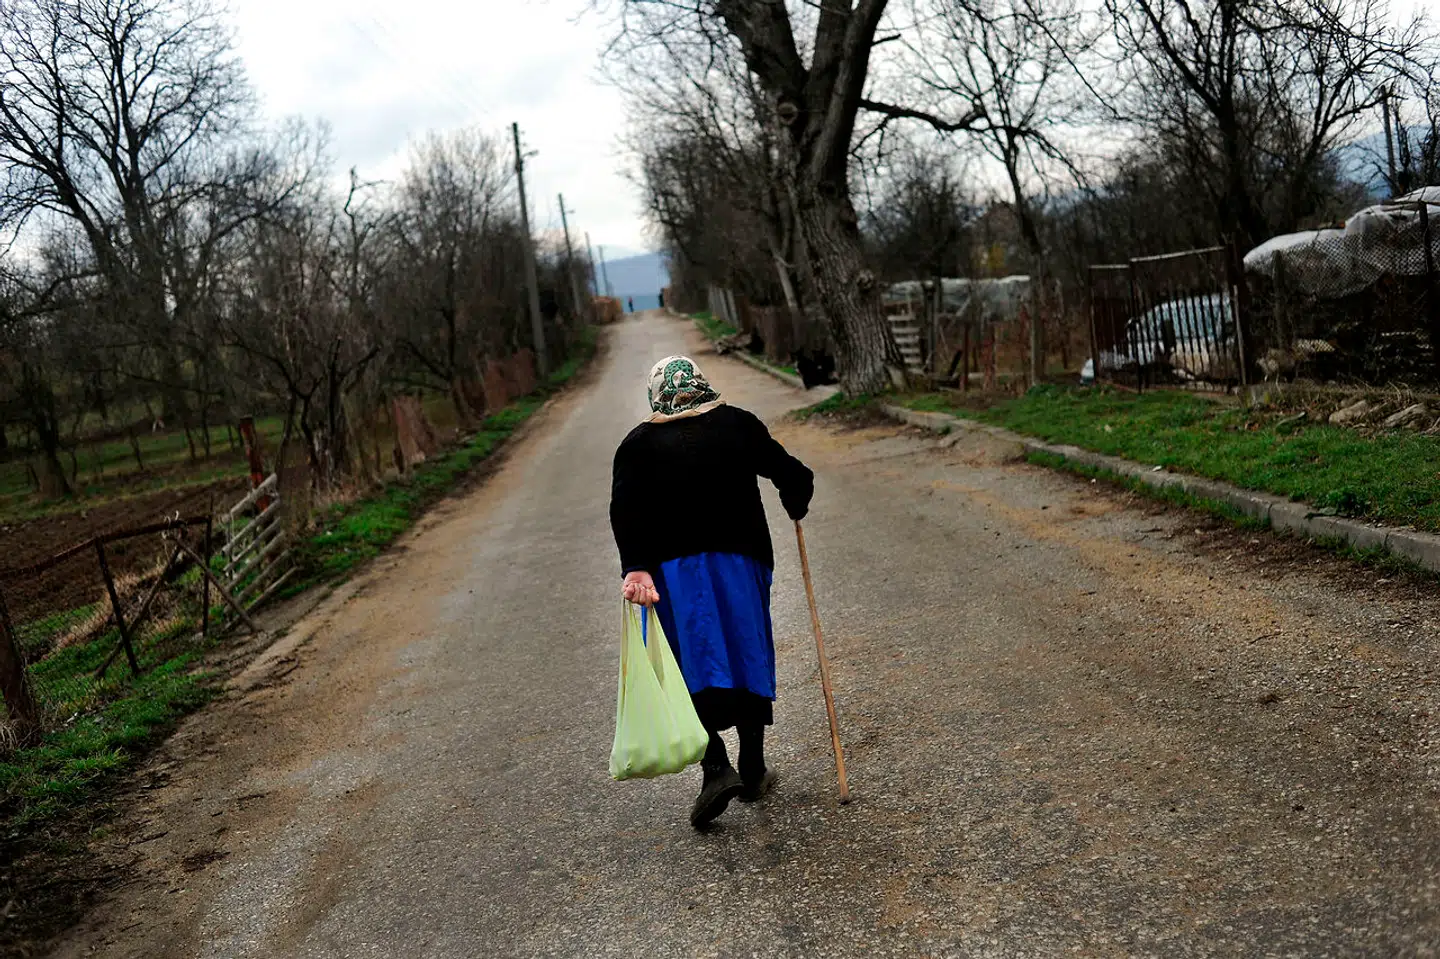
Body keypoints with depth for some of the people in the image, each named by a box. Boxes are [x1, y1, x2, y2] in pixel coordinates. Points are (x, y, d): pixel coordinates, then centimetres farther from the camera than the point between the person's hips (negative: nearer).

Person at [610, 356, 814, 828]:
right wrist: (796, 507, 25)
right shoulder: (737, 424, 8)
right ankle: (752, 771, 20)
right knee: (747, 655, 13)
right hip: (739, 559, 1)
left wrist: (635, 567, -20)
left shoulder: (639, 443, 6)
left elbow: (625, 509, -11)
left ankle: (716, 768, -14)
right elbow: (792, 476, 4)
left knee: (693, 666, 3)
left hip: (672, 568, -1)